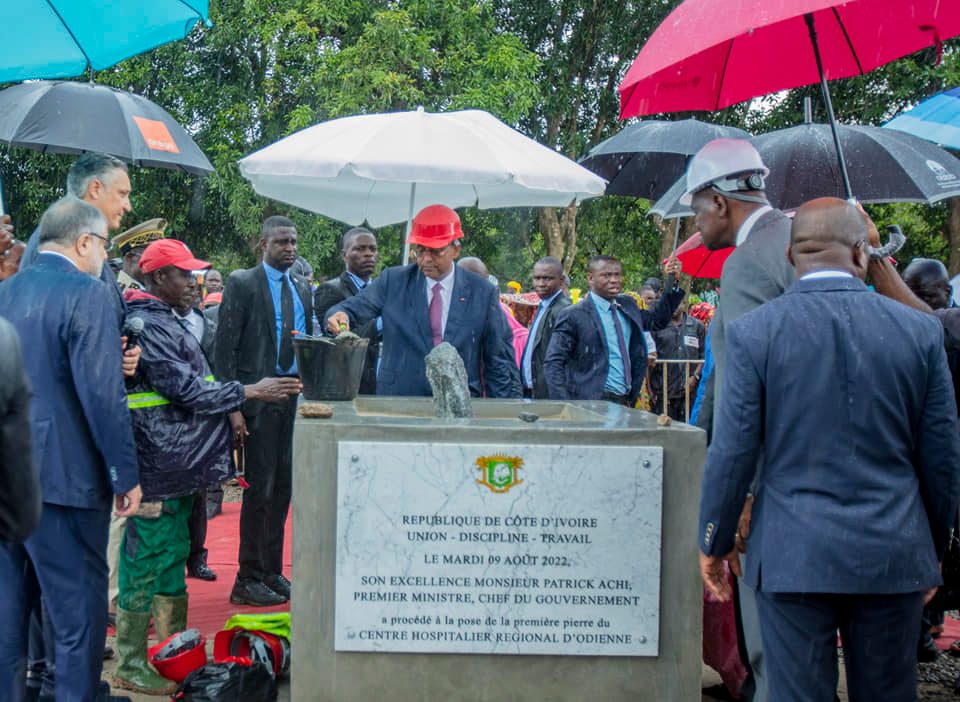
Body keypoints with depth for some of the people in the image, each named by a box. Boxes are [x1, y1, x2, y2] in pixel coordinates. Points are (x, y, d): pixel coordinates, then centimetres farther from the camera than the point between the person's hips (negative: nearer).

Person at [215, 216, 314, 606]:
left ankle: (272, 571, 21)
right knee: (260, 487, -4)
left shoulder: (302, 289, 15)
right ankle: (248, 579, 4)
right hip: (259, 395, -6)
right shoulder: (242, 284, -3)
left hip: (295, 394, 6)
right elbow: (225, 346, -8)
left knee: (283, 486, 11)